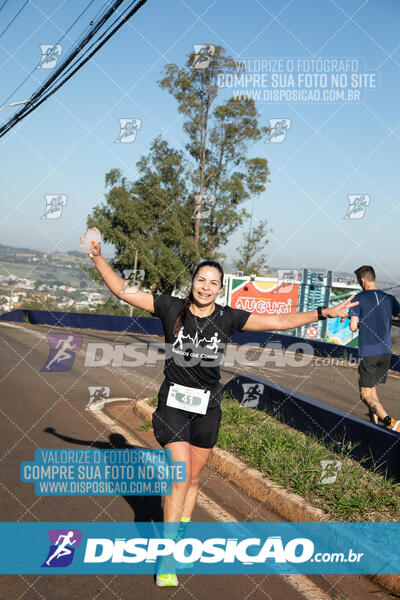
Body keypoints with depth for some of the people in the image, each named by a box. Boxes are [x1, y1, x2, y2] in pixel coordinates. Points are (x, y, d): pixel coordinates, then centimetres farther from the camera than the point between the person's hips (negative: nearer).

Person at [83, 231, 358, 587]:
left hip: (208, 407, 2)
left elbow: (281, 322, -2)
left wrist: (326, 313, -6)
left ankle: (180, 540, 34)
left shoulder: (229, 318, -3)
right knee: (180, 479, -8)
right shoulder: (171, 308, -6)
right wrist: (98, 258, -14)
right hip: (174, 403, -2)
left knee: (194, 479, 14)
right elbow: (123, 291, -5)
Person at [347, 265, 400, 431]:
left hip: (368, 352, -5)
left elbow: (353, 327, -12)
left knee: (366, 394, -2)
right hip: (386, 351, 6)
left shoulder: (359, 299, -7)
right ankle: (374, 424, 20)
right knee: (372, 389, 20)